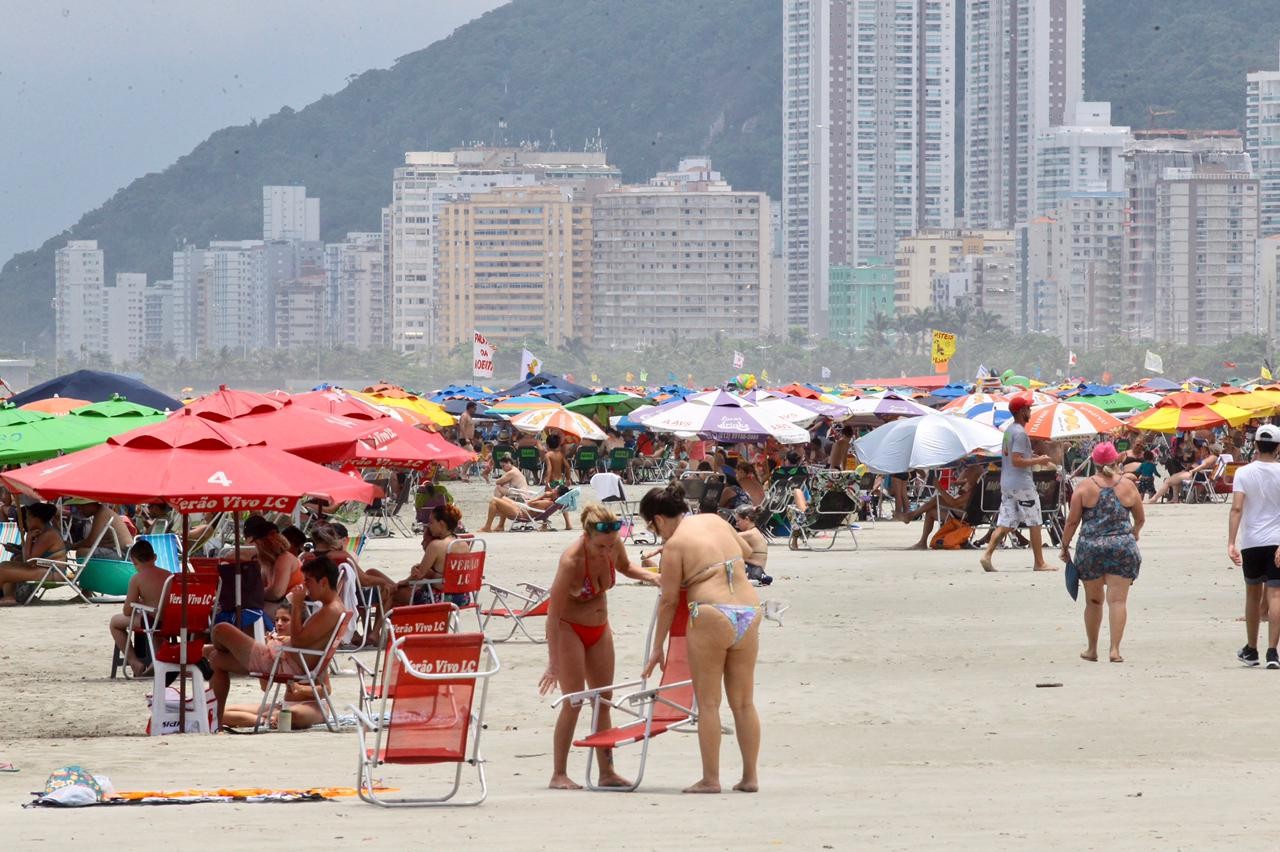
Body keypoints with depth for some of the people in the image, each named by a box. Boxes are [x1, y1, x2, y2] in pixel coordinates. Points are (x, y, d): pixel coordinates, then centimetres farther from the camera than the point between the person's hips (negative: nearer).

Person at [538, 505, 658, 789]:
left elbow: (624, 567, 14)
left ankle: (607, 772, 13)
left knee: (604, 700, 8)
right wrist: (553, 664, -27)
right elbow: (553, 614, -26)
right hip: (568, 629, -6)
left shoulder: (614, 547, -13)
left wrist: (649, 577, -8)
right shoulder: (571, 560, -30)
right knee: (574, 702, -9)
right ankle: (558, 774, -3)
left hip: (599, 627, 6)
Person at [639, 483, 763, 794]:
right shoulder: (715, 520, 14)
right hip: (749, 611, 6)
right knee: (743, 702, 12)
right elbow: (747, 551, 31)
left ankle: (710, 778, 0)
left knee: (708, 702, 2)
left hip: (711, 617, -6)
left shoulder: (675, 544, -4)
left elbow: (669, 601, -2)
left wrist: (658, 648, 6)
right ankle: (750, 776, 12)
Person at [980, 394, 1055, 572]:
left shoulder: (1008, 430, 14)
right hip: (1022, 484, -9)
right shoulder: (1020, 433, -16)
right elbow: (1016, 461, -22)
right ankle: (1039, 563, 6)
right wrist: (1038, 461, -14)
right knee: (1035, 524, 2)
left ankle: (987, 555, -9)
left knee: (1004, 524, 5)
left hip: (1006, 484, 9)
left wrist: (1033, 458, 20)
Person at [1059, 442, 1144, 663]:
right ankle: (1115, 649, -10)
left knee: (1093, 600, 13)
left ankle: (1092, 649, 21)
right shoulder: (1127, 486, 2)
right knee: (1118, 599, -1)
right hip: (1123, 547, 0)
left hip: (1090, 547, 0)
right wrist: (1134, 533, 35)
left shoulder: (1084, 487, -3)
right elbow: (1140, 519, 14)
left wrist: (1065, 546, 10)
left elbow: (1072, 521, -3)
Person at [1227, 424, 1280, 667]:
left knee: (1253, 595, 16)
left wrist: (1231, 542, -14)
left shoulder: (1244, 472, -2)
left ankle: (1251, 650, 26)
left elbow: (1237, 508, -11)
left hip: (1250, 542, 2)